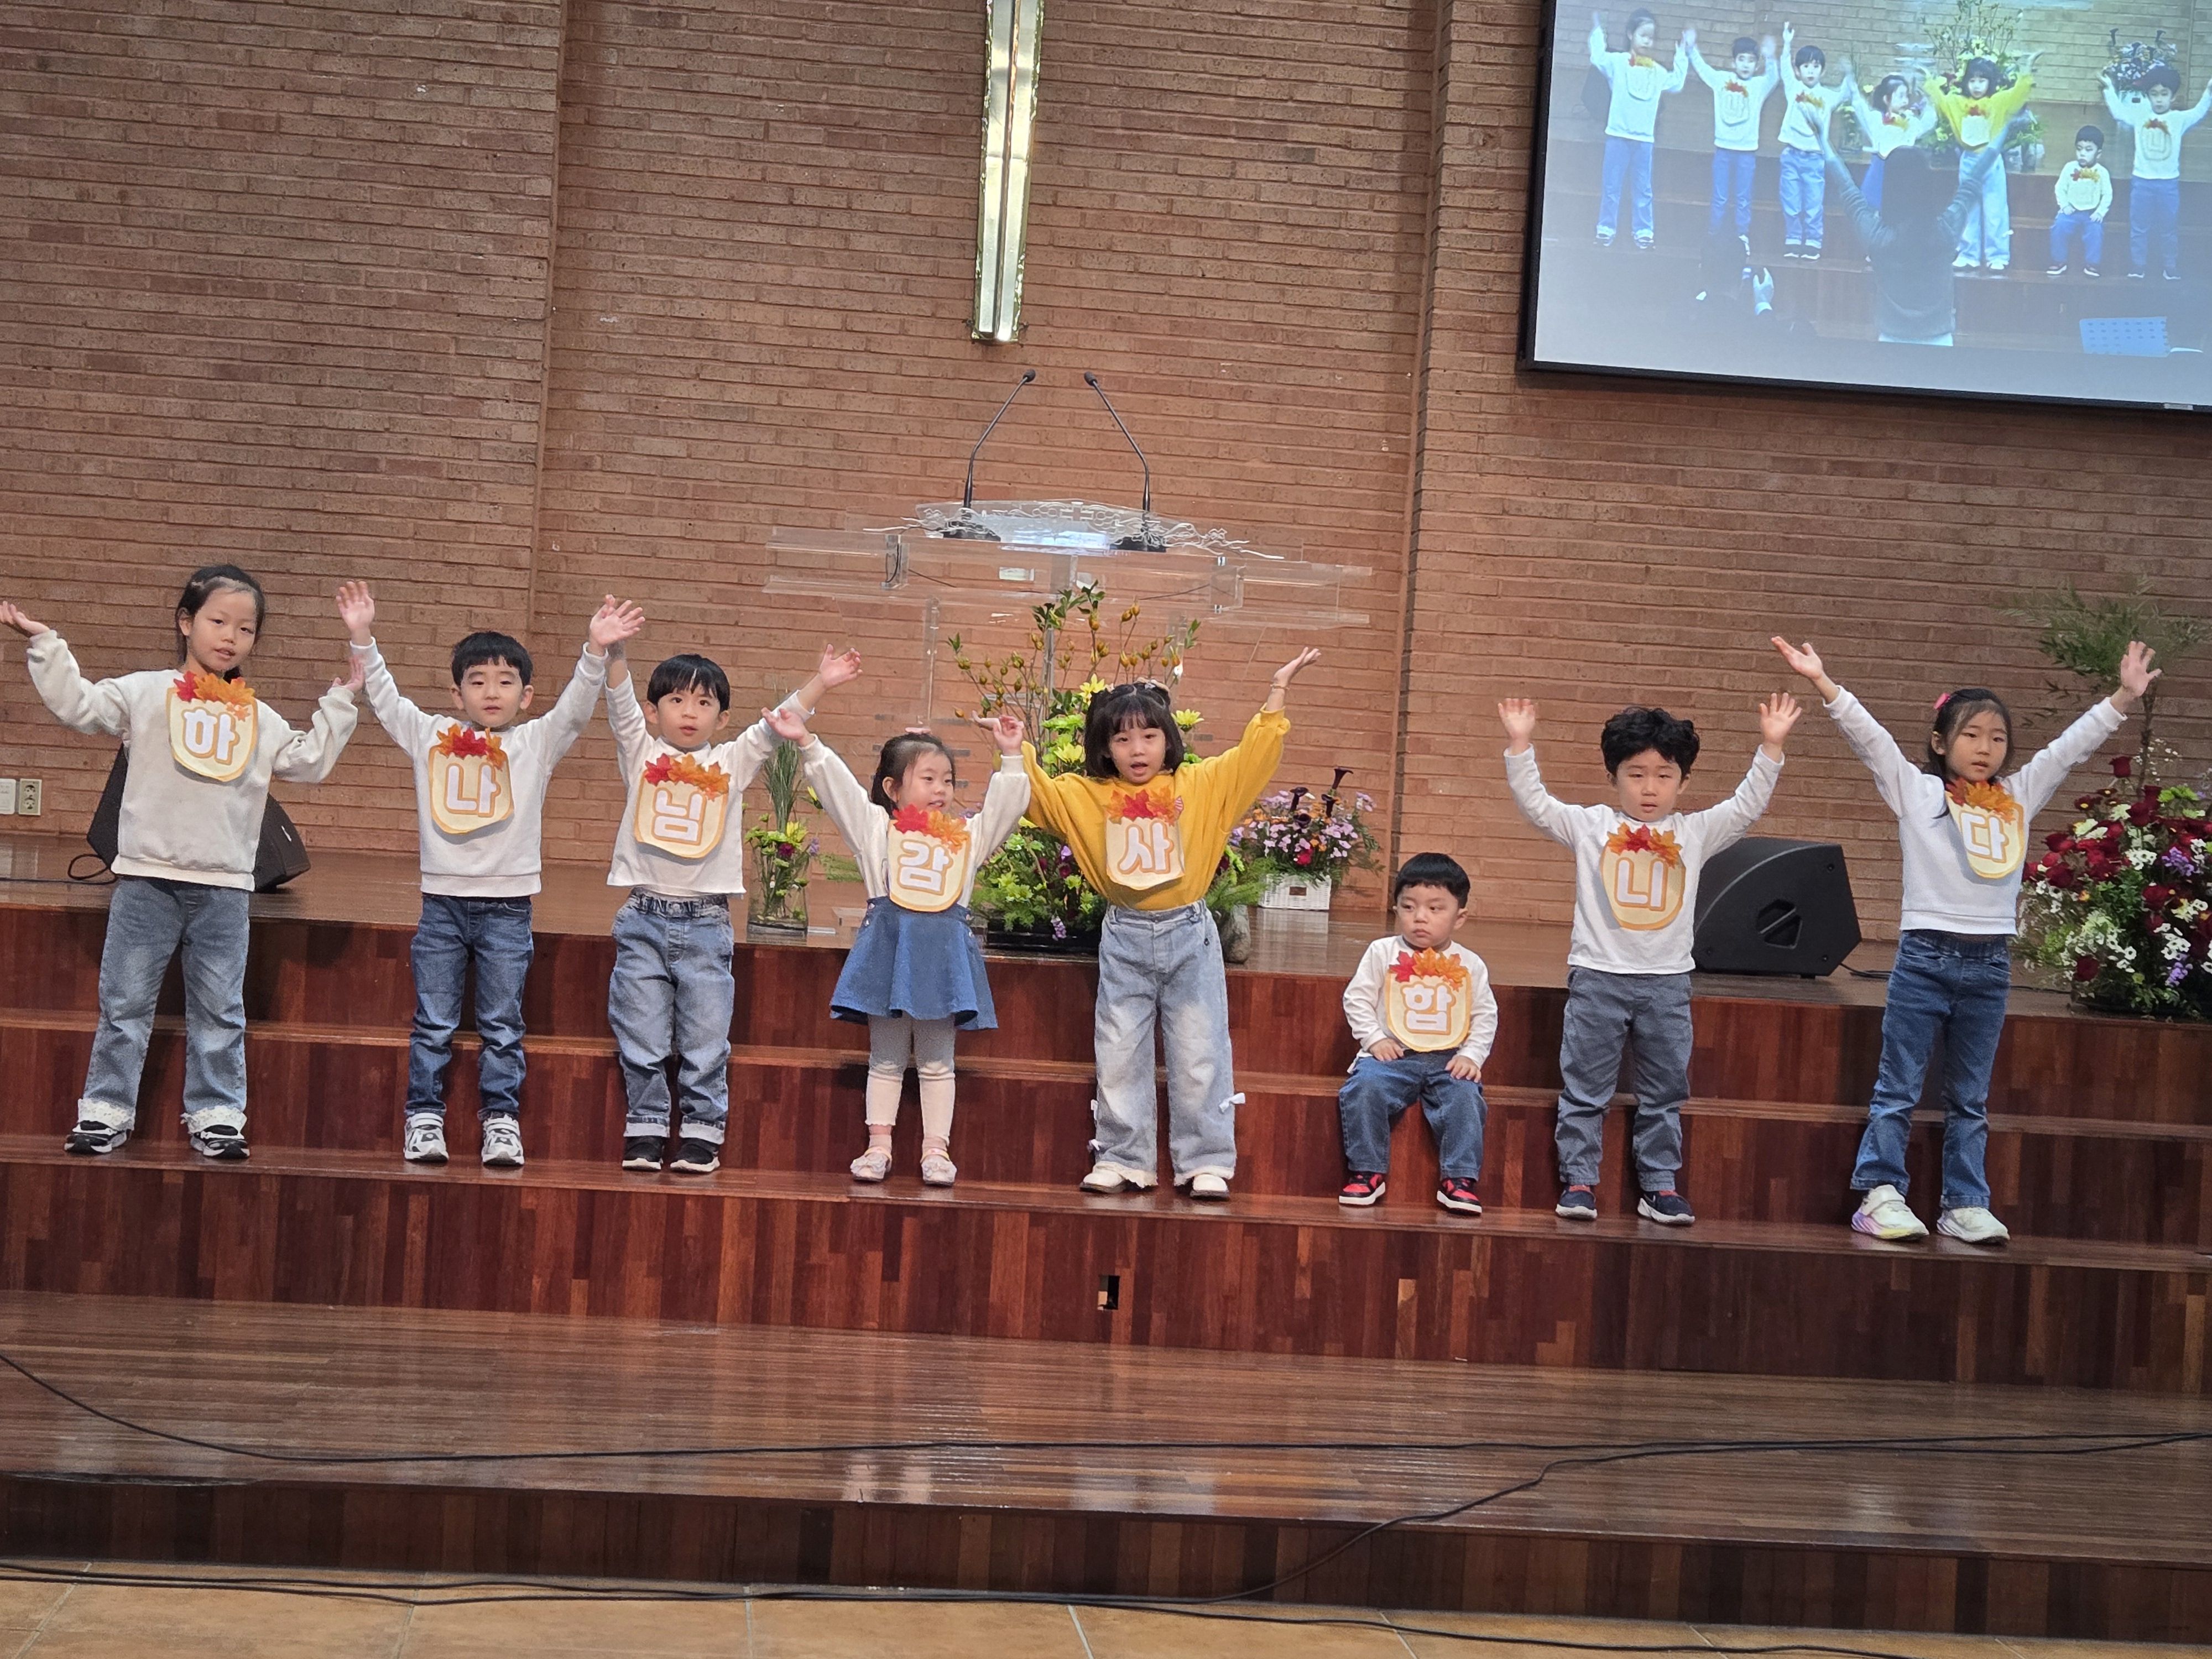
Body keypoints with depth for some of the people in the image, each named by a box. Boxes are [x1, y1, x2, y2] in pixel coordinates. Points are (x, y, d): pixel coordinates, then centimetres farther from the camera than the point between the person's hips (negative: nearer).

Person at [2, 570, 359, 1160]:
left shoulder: (260, 720, 13)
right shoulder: (145, 693, 2)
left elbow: (311, 761, 14)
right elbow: (77, 704, -3)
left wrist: (339, 704, 13)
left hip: (224, 888, 3)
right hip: (148, 878, -2)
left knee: (220, 1012, 7)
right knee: (124, 1004, 3)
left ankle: (216, 1115, 14)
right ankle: (106, 1111, 10)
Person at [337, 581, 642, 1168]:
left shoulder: (536, 743, 4)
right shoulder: (430, 736, 7)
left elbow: (576, 707, -8)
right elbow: (384, 698, 4)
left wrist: (596, 651, -22)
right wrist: (363, 638, -7)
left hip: (508, 905, -1)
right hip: (441, 903, 1)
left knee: (502, 1025, 4)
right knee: (433, 1024, 4)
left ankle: (501, 1121, 9)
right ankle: (424, 1118, 10)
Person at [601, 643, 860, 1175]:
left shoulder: (732, 763, 9)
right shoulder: (641, 753, 6)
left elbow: (776, 726, 3)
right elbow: (620, 701, -7)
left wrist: (821, 681, -8)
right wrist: (614, 648, -23)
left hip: (707, 924, 0)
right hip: (644, 919, 0)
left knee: (705, 1040, 2)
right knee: (641, 1040, 3)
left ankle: (702, 1134, 10)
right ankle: (646, 1131, 12)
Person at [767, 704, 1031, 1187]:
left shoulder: (968, 835, 15)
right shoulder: (875, 827, 8)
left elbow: (1006, 805, 14)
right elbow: (836, 784, 3)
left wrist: (1011, 756, 6)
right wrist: (807, 743, -3)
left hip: (945, 949, 1)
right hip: (889, 945, -1)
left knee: (937, 1059, 4)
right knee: (886, 1057, 5)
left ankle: (936, 1149, 5)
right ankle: (878, 1146, 9)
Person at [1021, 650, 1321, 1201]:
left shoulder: (1203, 786, 1)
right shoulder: (1086, 797, 3)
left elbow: (1254, 758, 2)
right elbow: (1037, 794, 7)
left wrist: (1276, 695, -3)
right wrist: (1018, 751, -4)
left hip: (1189, 934, -1)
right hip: (1125, 939, 1)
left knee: (1200, 1056, 2)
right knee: (1120, 1056, 5)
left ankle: (1206, 1163, 8)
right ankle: (1123, 1160, 14)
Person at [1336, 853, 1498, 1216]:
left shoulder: (1470, 965, 9)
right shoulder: (1383, 953, 6)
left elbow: (1485, 1016, 11)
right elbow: (1357, 999, 5)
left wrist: (1472, 1055, -3)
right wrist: (1374, 1038, -7)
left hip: (1449, 1060, 1)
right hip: (1392, 1055, -1)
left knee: (1464, 1095, -28)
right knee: (1363, 1088, -29)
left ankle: (1460, 1179, -19)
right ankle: (1367, 1172, -16)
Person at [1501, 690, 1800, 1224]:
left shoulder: (1695, 833, 6)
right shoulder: (1590, 825, 0)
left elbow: (1746, 806, 3)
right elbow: (1534, 802, -4)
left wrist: (1770, 747, -6)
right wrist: (1521, 744, -14)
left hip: (1667, 982, 2)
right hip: (1598, 977, -2)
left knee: (1666, 1092, 8)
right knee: (1584, 1089, 2)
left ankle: (1660, 1186, 16)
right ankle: (1578, 1182, 9)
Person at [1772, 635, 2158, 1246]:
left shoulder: (2018, 798, 11)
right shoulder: (1915, 790, 1)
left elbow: (2073, 745, 14)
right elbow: (1867, 734, -8)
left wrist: (2124, 697, 10)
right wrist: (1823, 683, -17)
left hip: (1990, 965, 4)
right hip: (1925, 958, -4)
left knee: (1970, 1099, 11)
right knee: (1898, 1090, 0)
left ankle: (1965, 1205, 15)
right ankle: (1880, 1195, 5)